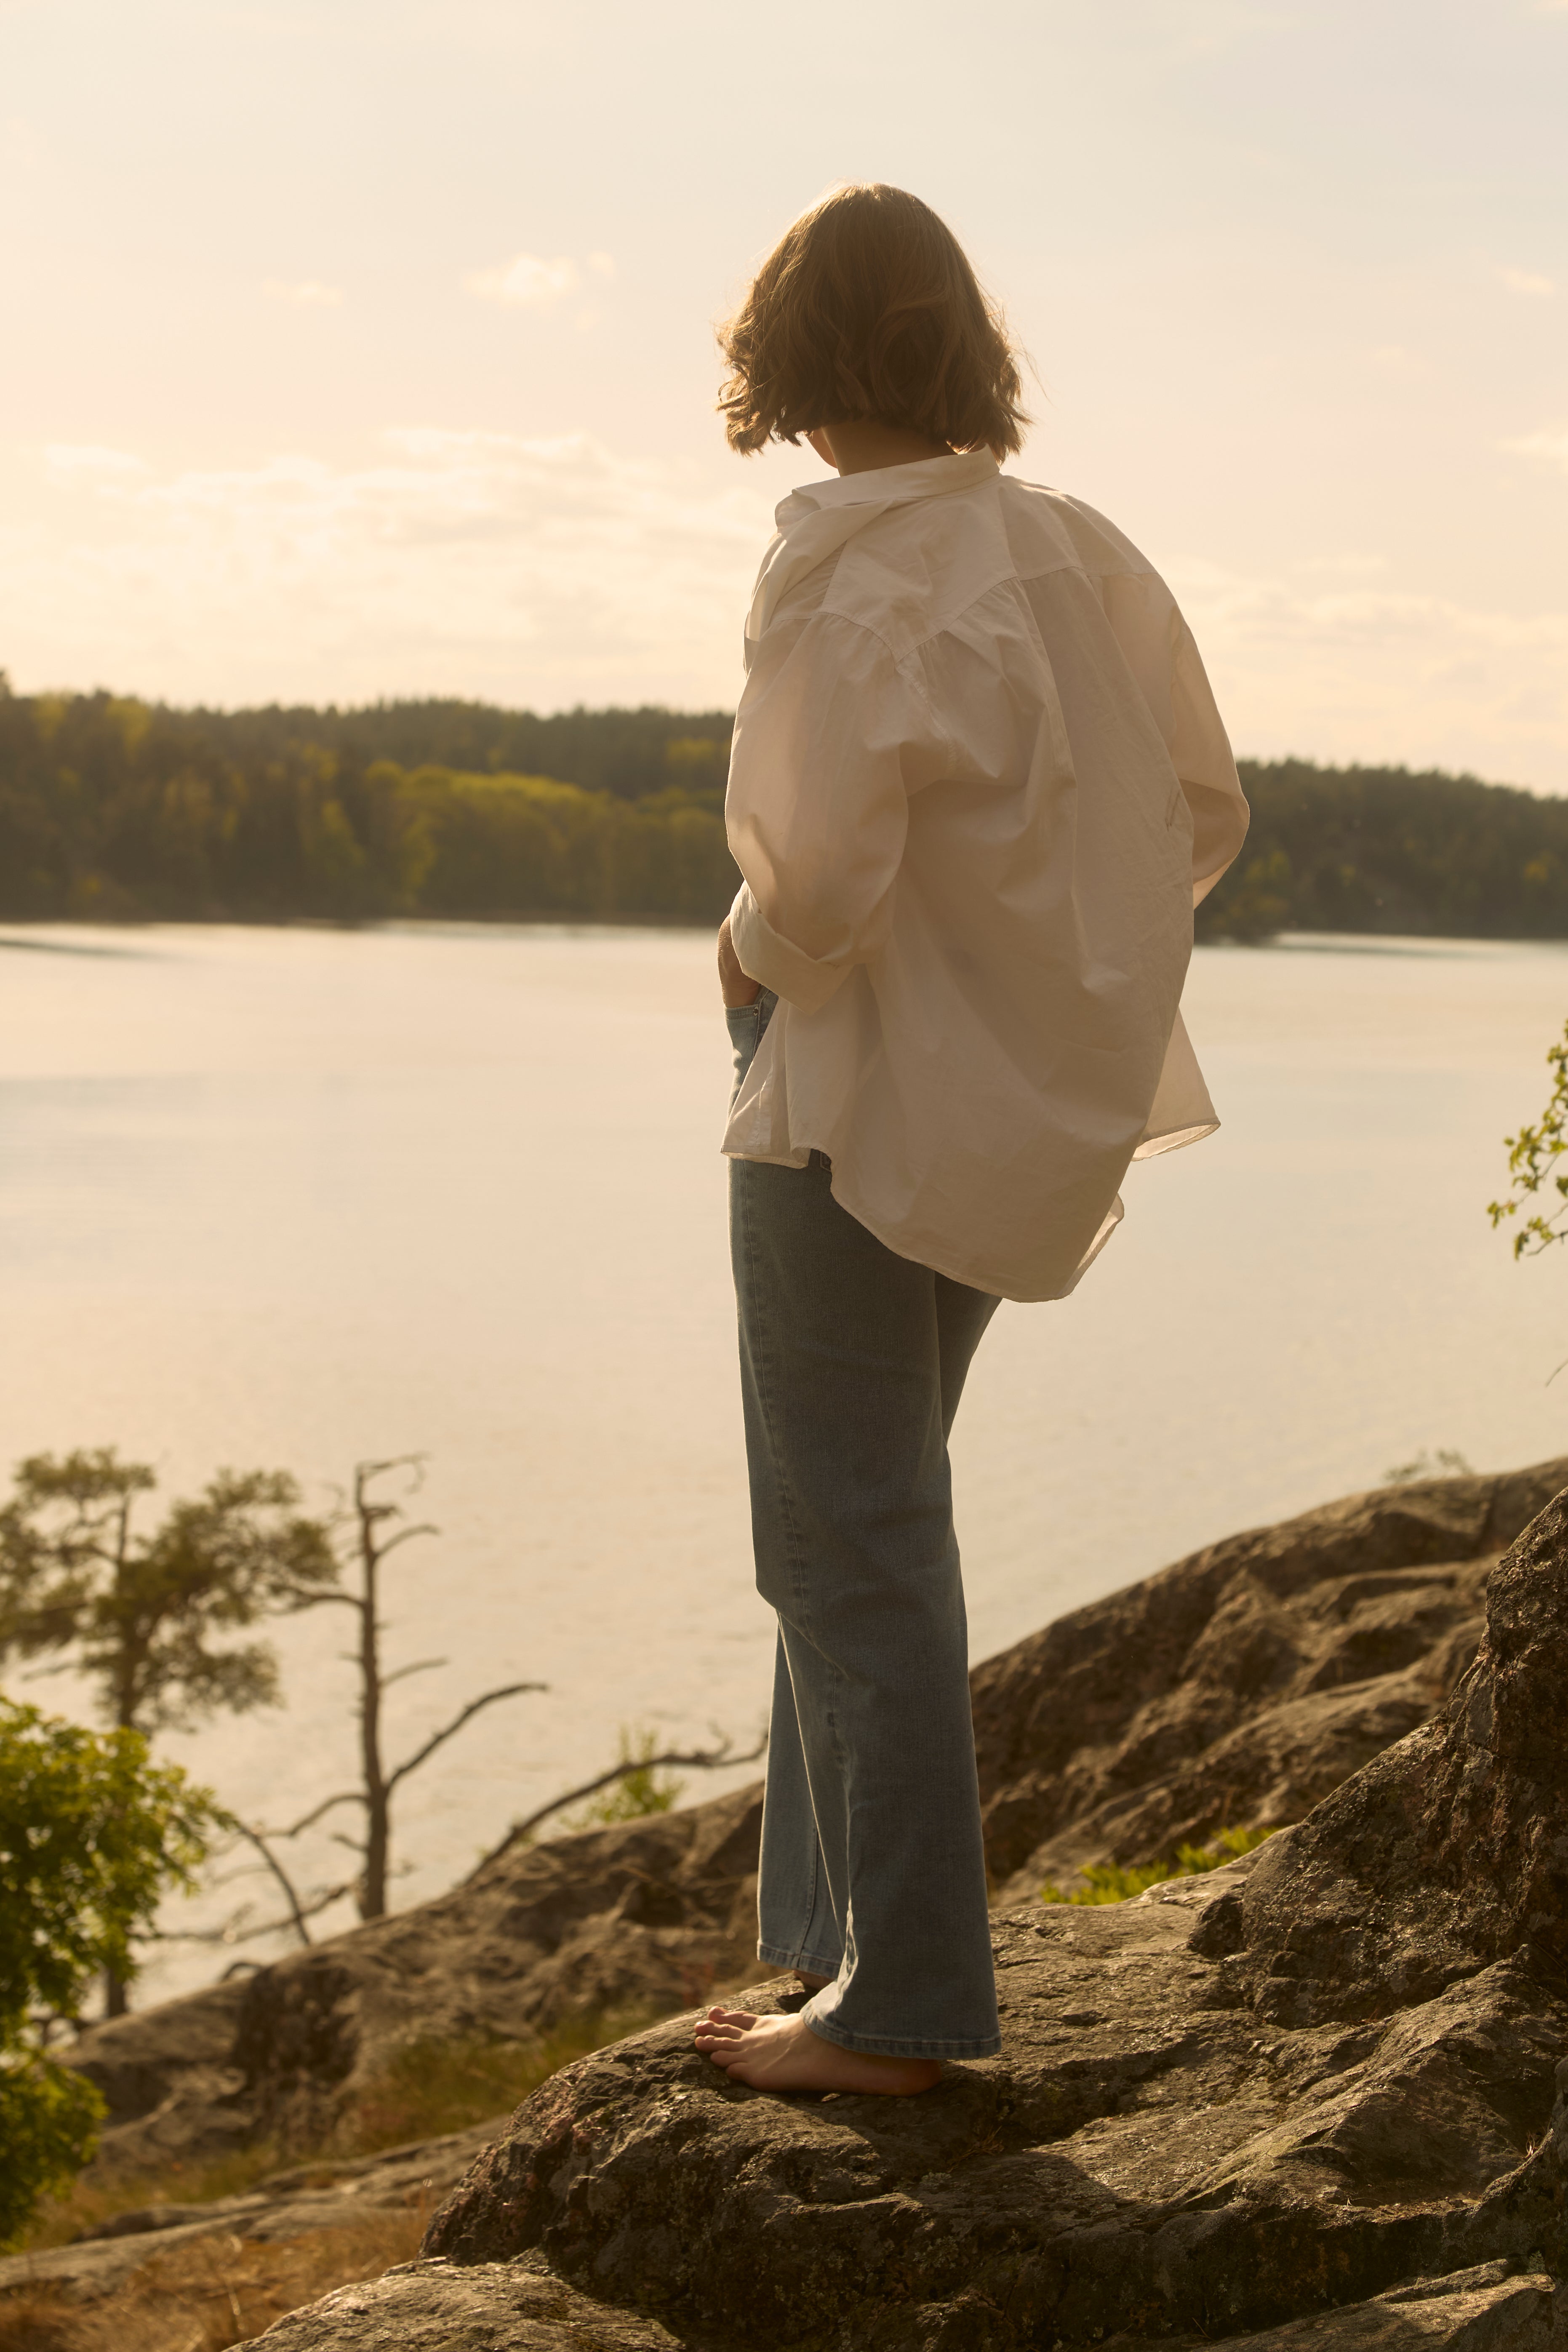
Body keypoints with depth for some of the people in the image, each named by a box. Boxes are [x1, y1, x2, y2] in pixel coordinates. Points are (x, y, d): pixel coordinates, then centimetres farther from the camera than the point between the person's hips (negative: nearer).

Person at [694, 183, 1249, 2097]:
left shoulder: (851, 570, -17)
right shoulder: (1082, 555, 5)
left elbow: (820, 877, -26)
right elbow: (1202, 819, 11)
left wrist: (751, 954, -5)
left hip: (864, 1102, -8)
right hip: (1019, 1108, 8)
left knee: (855, 1547, 1)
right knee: (864, 1522, 20)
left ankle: (894, 2008, 9)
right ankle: (836, 1930, 29)